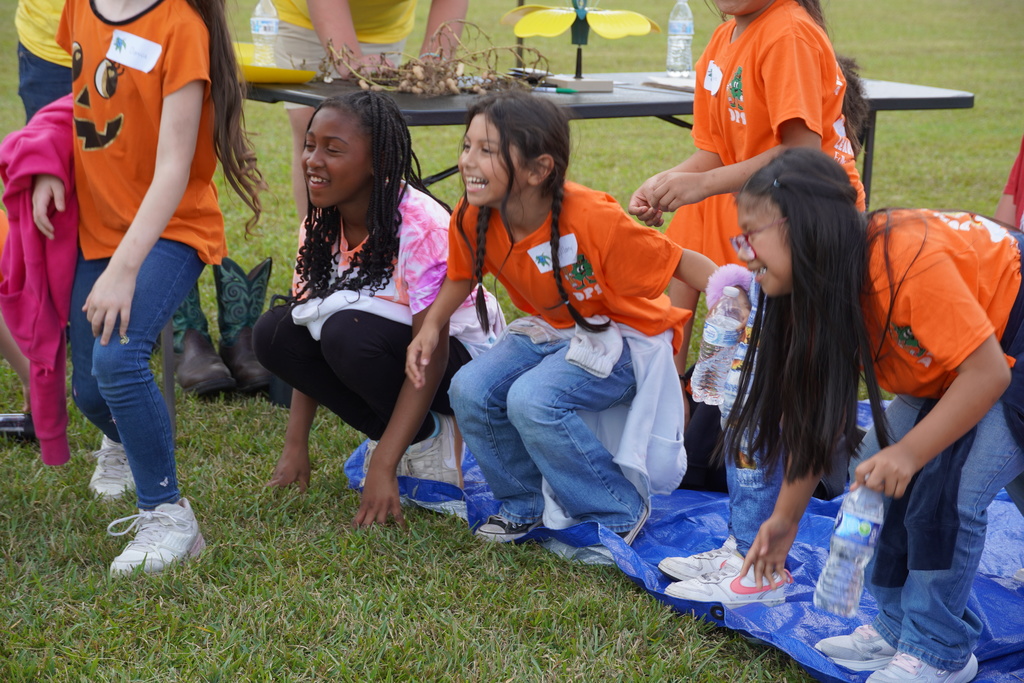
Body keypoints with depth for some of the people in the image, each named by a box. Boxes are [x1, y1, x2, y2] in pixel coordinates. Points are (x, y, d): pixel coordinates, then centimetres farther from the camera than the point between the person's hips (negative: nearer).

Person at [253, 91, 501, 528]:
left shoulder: (420, 226, -26)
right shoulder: (320, 226, -5)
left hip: (459, 358, -7)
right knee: (274, 333, -16)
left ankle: (430, 439, -9)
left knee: (349, 332, -34)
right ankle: (390, 432, -4)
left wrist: (383, 467, -33)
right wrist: (296, 444, -8)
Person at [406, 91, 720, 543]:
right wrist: (430, 329, -10)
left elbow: (683, 264, -24)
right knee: (471, 389, -16)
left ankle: (621, 511, -6)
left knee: (533, 400, -28)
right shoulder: (472, 219, -15)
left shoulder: (592, 220, -32)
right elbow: (462, 276, 7)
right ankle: (527, 503, 10)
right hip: (552, 329, 6)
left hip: (623, 336, -6)